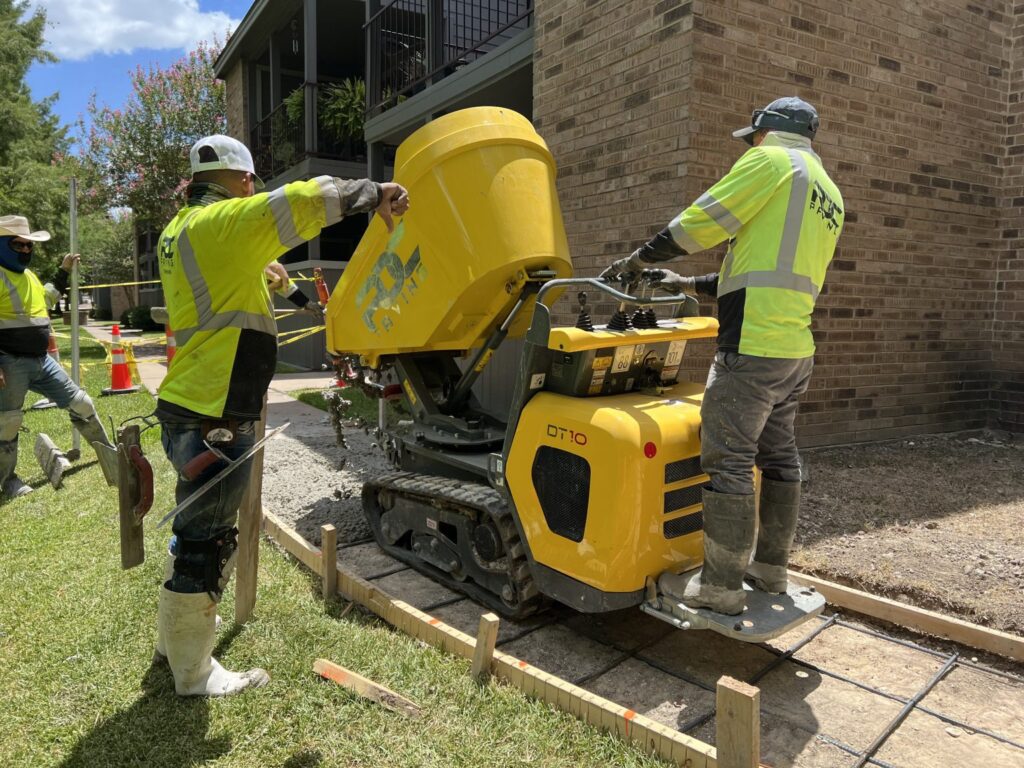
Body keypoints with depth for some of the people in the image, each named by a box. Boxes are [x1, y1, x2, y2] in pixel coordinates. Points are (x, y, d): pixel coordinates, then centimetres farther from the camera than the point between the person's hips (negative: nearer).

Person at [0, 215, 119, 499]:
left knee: (81, 404, 9)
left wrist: (63, 271, 28)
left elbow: (46, 300, 35)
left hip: (41, 360, 8)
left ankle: (111, 457, 20)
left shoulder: (29, 275, 16)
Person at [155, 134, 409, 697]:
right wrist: (374, 193, -10)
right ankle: (194, 671, 20)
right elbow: (306, 200, -23)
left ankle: (175, 633, 44)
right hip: (215, 417, -10)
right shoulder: (225, 223, -15)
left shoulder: (180, 229, 15)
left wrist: (259, 271, 43)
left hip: (190, 407, 10)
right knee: (207, 541, 3)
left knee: (197, 529, 25)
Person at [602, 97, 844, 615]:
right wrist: (689, 285, 27)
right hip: (796, 347, 10)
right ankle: (770, 568, 26)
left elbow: (699, 223, -7)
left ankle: (721, 587, 2)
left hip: (751, 347, -9)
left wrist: (638, 259, 8)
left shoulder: (772, 160, -3)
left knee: (728, 462, -5)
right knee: (779, 457, 14)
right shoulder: (829, 196, 24)